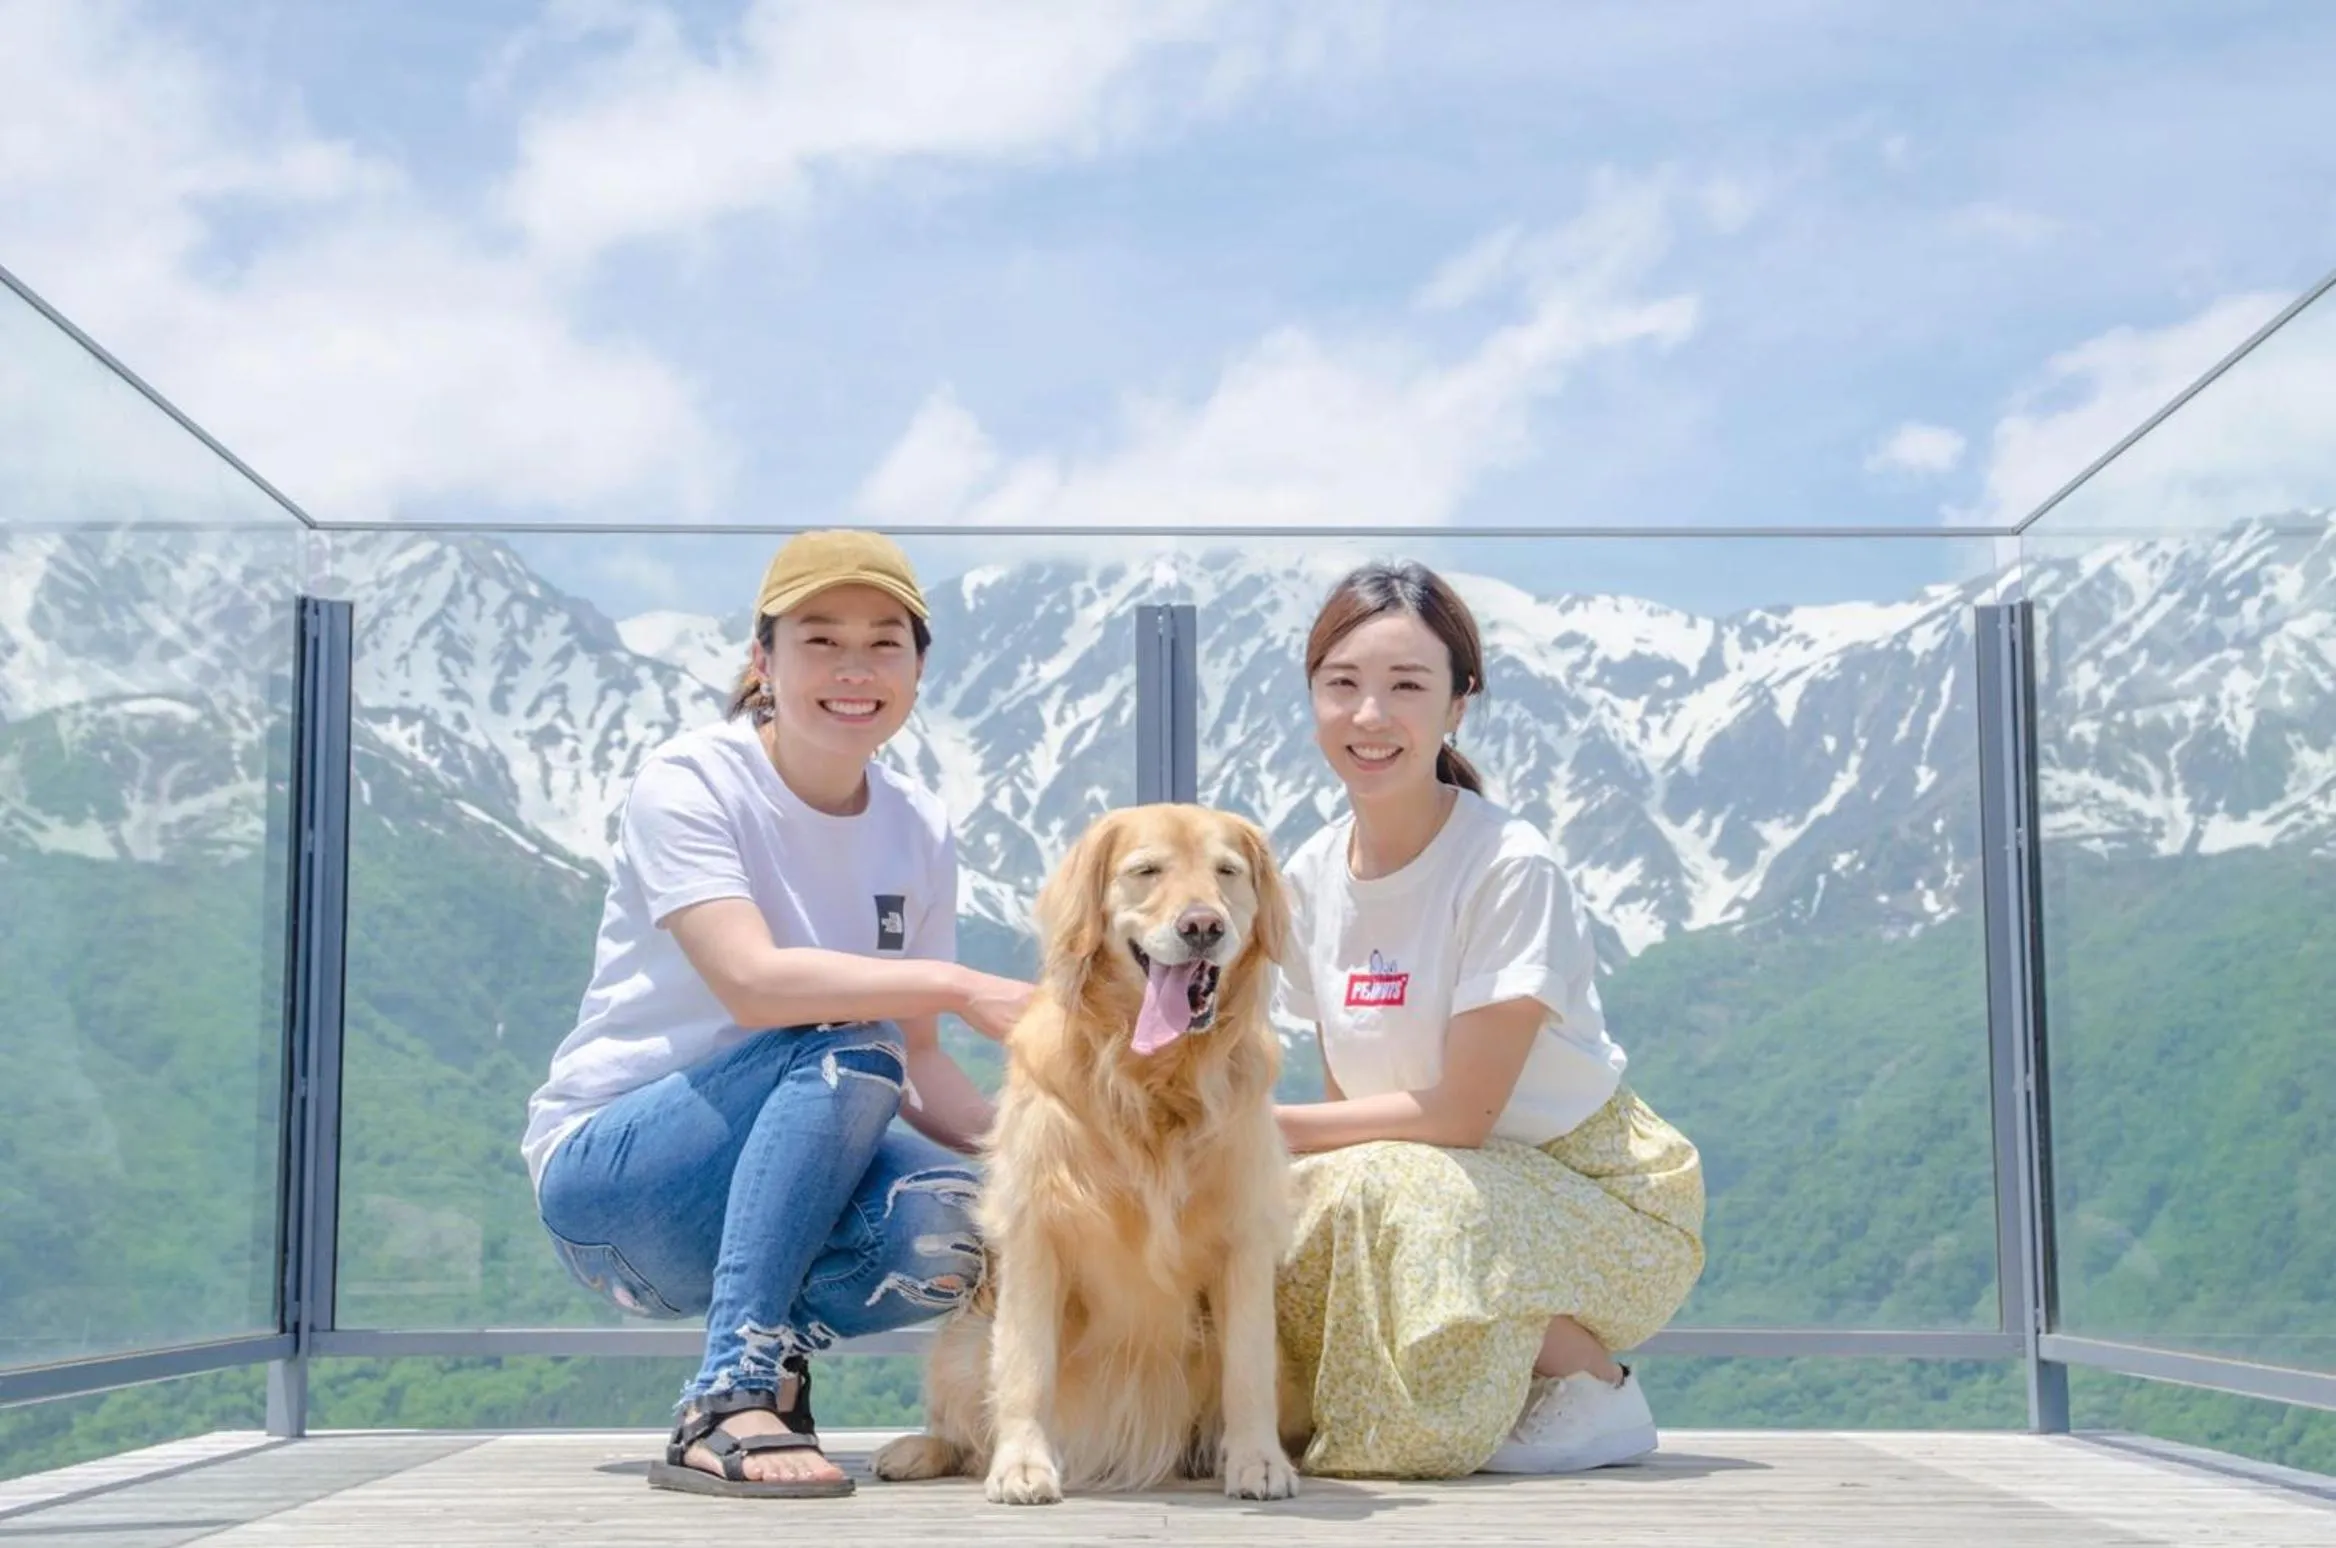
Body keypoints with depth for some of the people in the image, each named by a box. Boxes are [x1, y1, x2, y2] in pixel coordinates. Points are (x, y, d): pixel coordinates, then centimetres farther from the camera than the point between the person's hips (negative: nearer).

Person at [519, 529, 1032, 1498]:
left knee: (953, 1222, -28)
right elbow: (752, 981, -30)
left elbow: (917, 1064, 2)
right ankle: (728, 1403, -31)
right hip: (607, 1172, -5)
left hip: (782, 1176, 5)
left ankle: (776, 1349, 3)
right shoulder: (690, 783, -14)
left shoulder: (918, 831, 3)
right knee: (845, 1046, -32)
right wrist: (962, 988, -35)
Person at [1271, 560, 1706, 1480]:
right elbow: (1350, 1099, 5)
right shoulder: (1312, 877, 0)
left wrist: (1268, 1125, -18)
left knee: (1377, 1193, -32)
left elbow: (1460, 1112, -21)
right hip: (1438, 1181, 6)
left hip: (1600, 1198, -6)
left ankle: (1592, 1388, -9)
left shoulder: (1510, 869, -20)